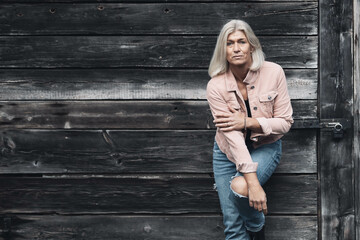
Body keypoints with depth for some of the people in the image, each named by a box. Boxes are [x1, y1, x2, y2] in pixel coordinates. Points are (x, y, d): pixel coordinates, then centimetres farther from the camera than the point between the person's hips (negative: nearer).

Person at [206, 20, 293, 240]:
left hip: (265, 147, -1)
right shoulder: (216, 86, -19)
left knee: (239, 187, -29)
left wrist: (248, 122, -25)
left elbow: (285, 122, -11)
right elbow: (232, 136, -26)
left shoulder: (273, 73, -17)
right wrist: (253, 181, -33)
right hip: (228, 152, 1)